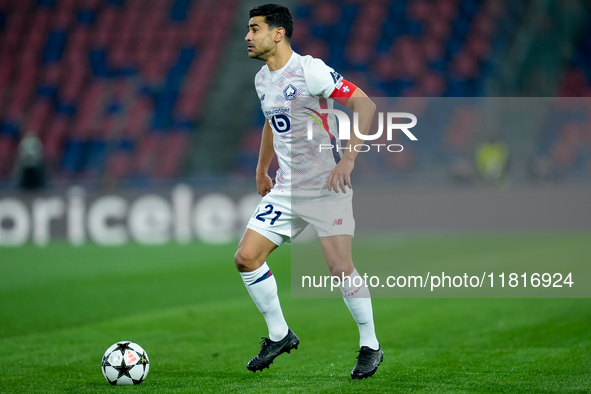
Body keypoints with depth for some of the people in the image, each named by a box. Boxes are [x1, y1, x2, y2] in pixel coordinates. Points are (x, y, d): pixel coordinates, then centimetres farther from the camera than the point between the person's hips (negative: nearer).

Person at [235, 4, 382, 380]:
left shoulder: (310, 70, -16)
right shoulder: (262, 79, 9)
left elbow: (365, 105, -18)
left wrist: (348, 158, -26)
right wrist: (262, 170, 30)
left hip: (326, 189, -7)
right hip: (285, 191, 8)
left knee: (340, 267, -11)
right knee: (246, 258, -1)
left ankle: (371, 346, 7)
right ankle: (280, 335, 15)